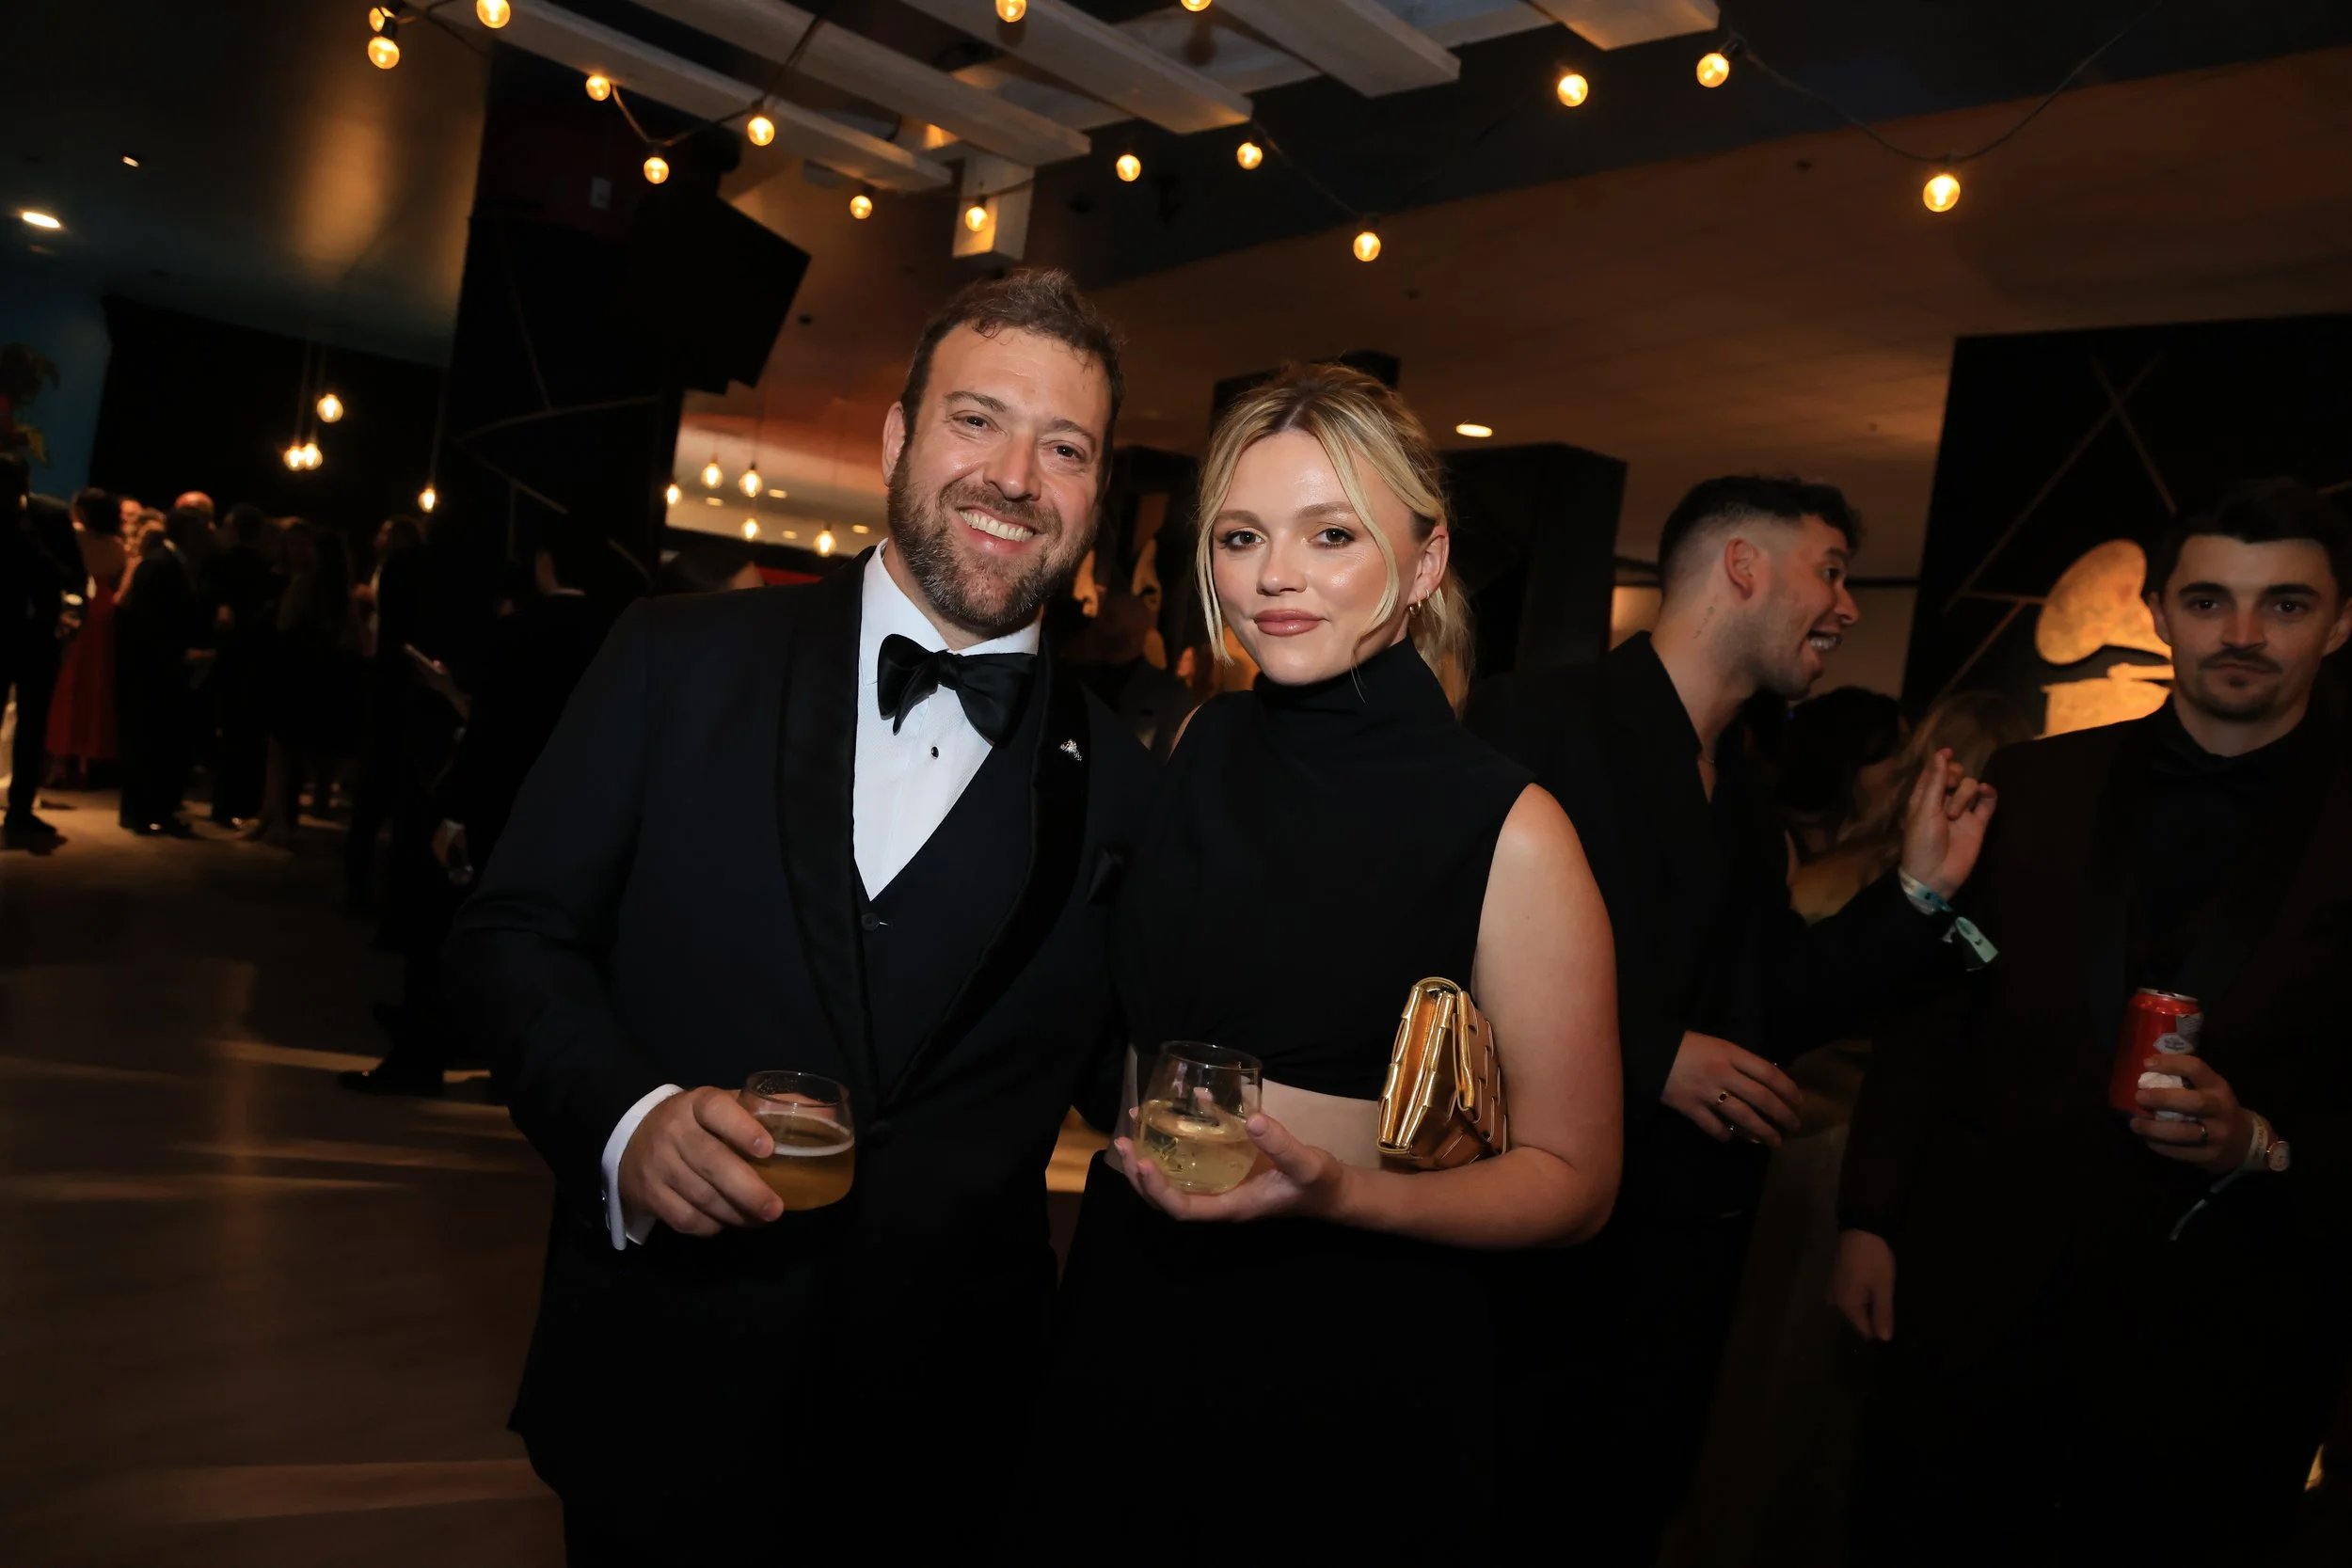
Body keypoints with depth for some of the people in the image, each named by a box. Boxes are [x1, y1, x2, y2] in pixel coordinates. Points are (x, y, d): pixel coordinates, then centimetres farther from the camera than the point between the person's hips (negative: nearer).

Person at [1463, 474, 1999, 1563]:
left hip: (1685, 1264, 8)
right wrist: (1651, 1055, -19)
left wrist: (1920, 889, 6)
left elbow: (1770, 1012, 13)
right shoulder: (1543, 717, -13)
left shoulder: (1749, 804, 14)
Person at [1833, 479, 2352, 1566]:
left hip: (2216, 1344, -1)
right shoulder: (2033, 788, 3)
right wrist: (1869, 1217, 3)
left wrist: (2263, 1145, -19)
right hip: (1970, 1303, 2)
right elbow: (1931, 1017, 5)